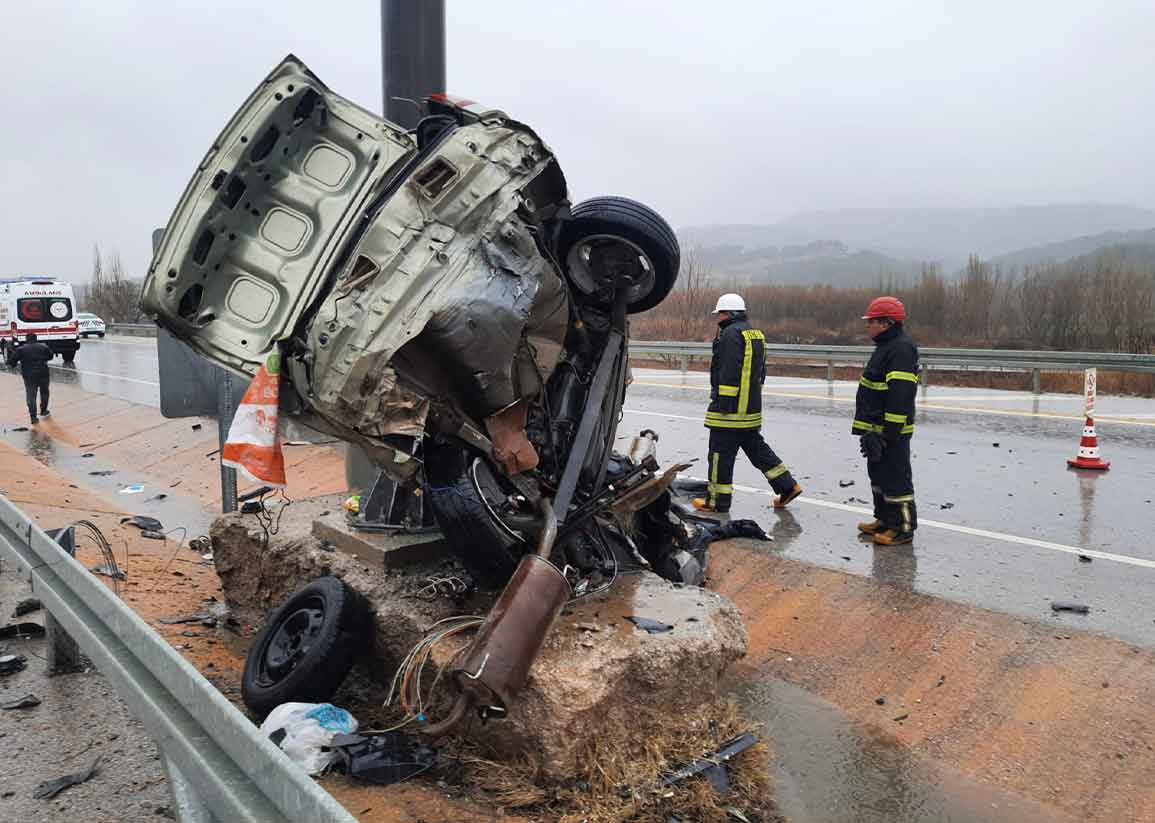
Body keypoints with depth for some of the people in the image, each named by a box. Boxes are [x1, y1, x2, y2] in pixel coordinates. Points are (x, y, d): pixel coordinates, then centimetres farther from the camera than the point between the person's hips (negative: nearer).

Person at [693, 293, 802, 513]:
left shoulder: (731, 333, -13)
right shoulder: (756, 334, 17)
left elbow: (729, 371, -21)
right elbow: (760, 371, 23)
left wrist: (724, 402, -19)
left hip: (731, 408, -10)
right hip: (752, 408, 10)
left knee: (721, 453, -1)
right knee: (756, 447, 18)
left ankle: (718, 501, 6)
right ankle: (787, 486, 19)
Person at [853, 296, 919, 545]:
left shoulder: (901, 349, -18)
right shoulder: (887, 346, 16)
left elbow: (899, 396, -24)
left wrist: (888, 434, -25)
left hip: (892, 431, -11)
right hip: (878, 428, 11)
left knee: (896, 479, -3)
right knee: (879, 475, 19)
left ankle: (903, 528, 5)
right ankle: (885, 520, 31)